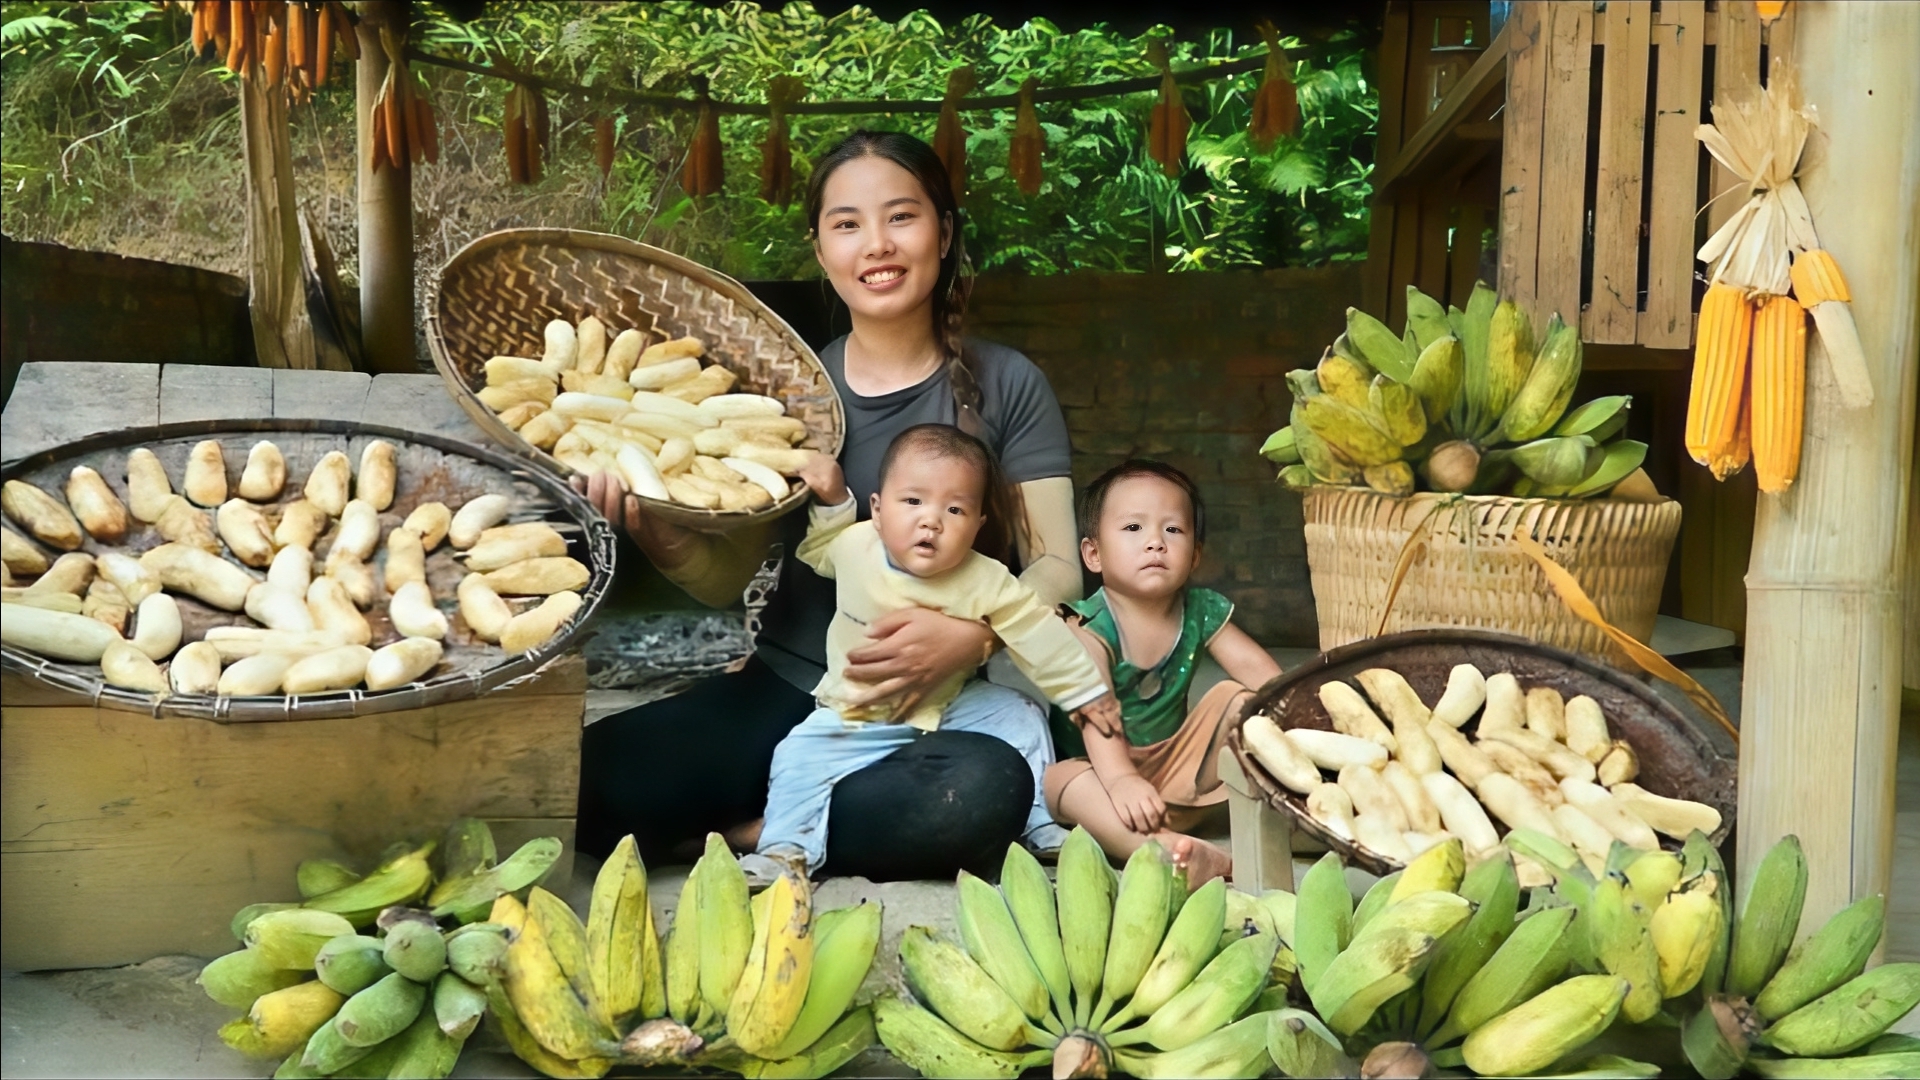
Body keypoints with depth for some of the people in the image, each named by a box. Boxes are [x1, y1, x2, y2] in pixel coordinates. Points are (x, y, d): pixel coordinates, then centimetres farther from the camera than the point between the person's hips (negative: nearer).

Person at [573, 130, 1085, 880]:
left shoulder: (1005, 385, 1)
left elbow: (1055, 567, -2)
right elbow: (726, 578, 2)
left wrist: (973, 637, -24)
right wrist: (662, 540, -21)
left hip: (945, 702, -1)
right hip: (789, 686, 1)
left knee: (987, 790, -36)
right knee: (589, 781, -23)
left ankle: (749, 834, -12)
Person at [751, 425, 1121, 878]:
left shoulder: (986, 583, -17)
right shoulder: (853, 545, -13)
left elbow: (1040, 637, -8)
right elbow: (815, 549, 11)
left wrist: (1089, 692, -3)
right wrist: (830, 499, -7)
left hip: (948, 709, 1)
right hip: (855, 720, 0)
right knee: (799, 755, -20)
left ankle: (1038, 820, 4)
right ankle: (787, 850, -10)